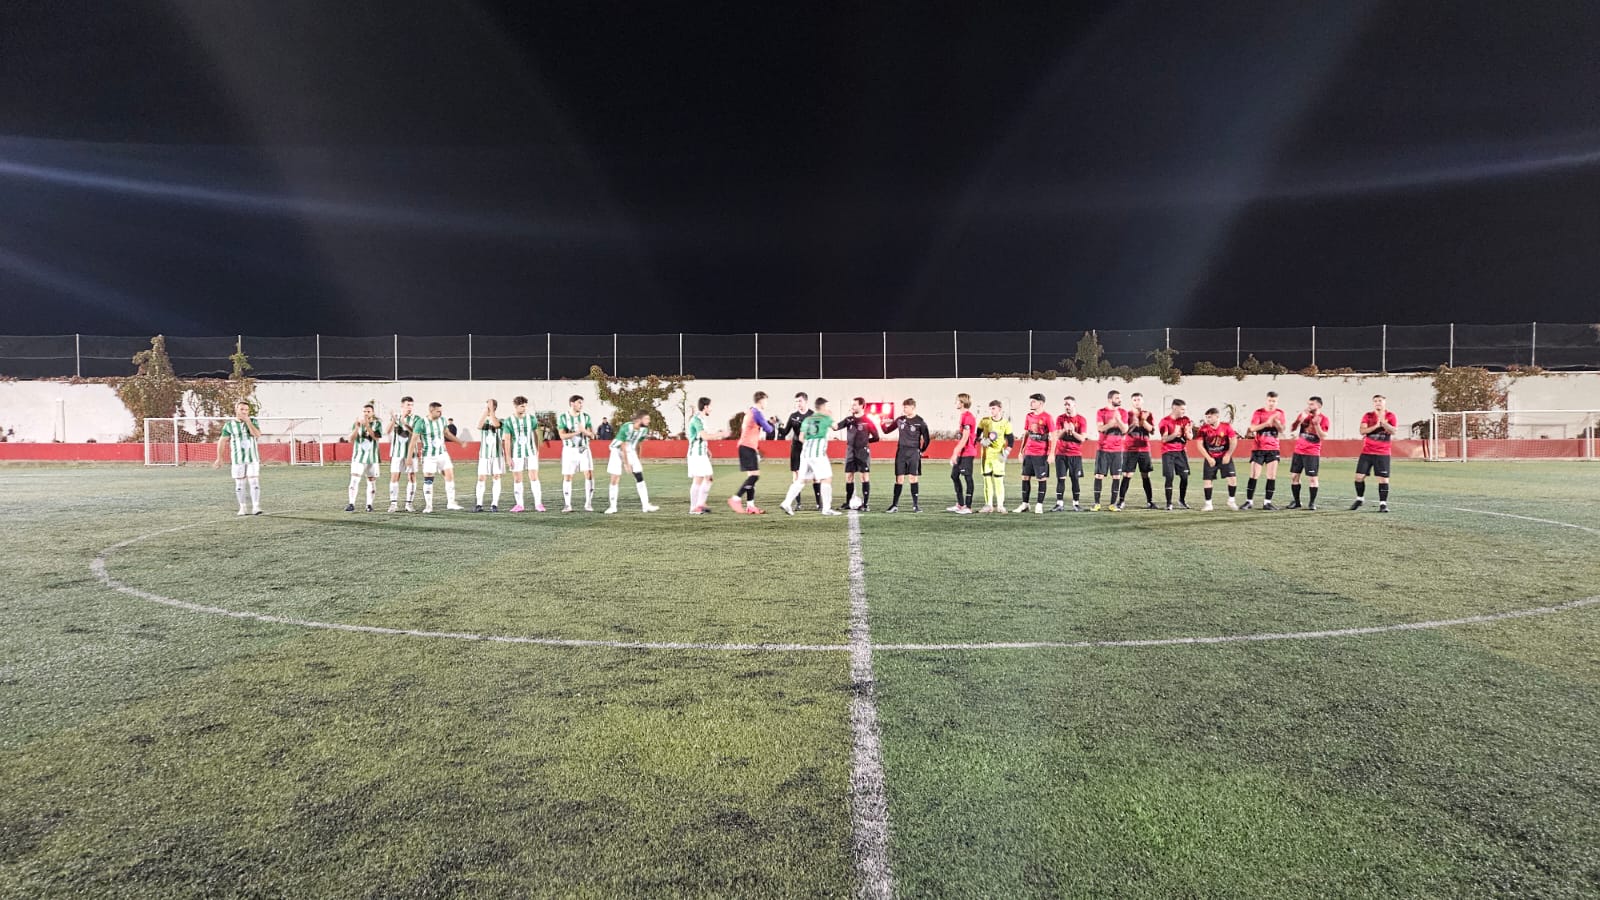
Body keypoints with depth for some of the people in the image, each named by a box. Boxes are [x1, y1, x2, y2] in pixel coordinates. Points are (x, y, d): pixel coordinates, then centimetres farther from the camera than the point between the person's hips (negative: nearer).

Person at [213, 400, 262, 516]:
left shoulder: (253, 421, 2)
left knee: (254, 482, -8)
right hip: (238, 459, 0)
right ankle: (242, 508, 13)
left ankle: (255, 507, -9)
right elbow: (222, 442, 5)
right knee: (240, 484, 5)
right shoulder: (229, 424, 1)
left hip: (253, 458, 0)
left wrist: (248, 421, -18)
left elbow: (257, 435, -14)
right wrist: (219, 459, 4)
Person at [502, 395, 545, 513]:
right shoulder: (508, 421, -5)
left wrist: (537, 450, 15)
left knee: (534, 478, -5)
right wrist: (508, 457, -6)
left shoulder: (532, 418, 1)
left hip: (531, 452, 1)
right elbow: (507, 440, -4)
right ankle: (519, 504, 14)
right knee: (517, 479, 5)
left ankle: (538, 504, -4)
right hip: (516, 454, -1)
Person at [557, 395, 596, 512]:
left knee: (589, 474, -10)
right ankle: (567, 505, 11)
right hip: (569, 450, -1)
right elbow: (562, 436, -14)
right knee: (567, 477, 1)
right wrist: (577, 432, -28)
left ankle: (588, 504, -4)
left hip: (584, 449, 2)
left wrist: (584, 431, -24)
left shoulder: (586, 417, 3)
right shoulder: (562, 417, -5)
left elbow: (592, 434, -2)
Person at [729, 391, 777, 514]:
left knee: (752, 476, 9)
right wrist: (773, 426, 13)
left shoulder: (750, 412, 17)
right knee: (754, 475, -13)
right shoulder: (757, 413, -11)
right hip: (748, 447, -10)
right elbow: (768, 430, -8)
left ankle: (750, 505, 8)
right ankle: (736, 499, -15)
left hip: (746, 447, 10)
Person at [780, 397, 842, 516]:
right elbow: (834, 427, 25)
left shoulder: (807, 419, 16)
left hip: (805, 452, 6)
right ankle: (827, 508, -3)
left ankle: (786, 503, 5)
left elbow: (801, 438, 13)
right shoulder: (826, 418, 4)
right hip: (818, 452, -6)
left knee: (801, 479, 11)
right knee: (827, 478, 0)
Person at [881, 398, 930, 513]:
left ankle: (915, 505, 6)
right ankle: (894, 505, 4)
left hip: (914, 453, -3)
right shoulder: (900, 419, 6)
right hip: (901, 452, 3)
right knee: (899, 479, 2)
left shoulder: (920, 421, -4)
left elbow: (926, 439, 2)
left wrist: (921, 451, 5)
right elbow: (887, 430, 13)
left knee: (913, 478, -3)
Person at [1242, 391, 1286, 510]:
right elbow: (1252, 428, -15)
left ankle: (1267, 502, 5)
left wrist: (1276, 421, -19)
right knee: (1254, 476, -4)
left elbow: (1281, 429, -1)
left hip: (1273, 449, 3)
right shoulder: (1258, 412, -4)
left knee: (1272, 476, -1)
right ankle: (1249, 501, 2)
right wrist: (1267, 423, -28)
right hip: (1259, 449, -3)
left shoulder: (1279, 413, 6)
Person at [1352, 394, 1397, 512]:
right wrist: (1376, 426, -19)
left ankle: (1383, 504, 3)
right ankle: (1360, 499, 20)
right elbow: (1362, 431, -8)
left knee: (1383, 479, -5)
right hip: (1367, 452, 2)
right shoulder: (1368, 416, 5)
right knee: (1359, 476, 1)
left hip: (1383, 453, -2)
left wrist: (1382, 421, -21)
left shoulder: (1390, 416, 0)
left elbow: (1394, 431, -13)